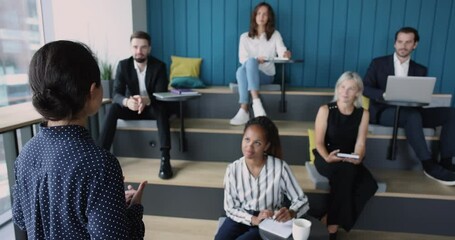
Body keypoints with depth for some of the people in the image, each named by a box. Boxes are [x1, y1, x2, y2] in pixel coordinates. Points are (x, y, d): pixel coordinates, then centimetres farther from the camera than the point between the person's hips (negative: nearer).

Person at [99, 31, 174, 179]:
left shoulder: (159, 66, -14)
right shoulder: (123, 65, -9)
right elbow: (116, 94, -18)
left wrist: (146, 100, -46)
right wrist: (127, 101, -44)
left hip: (152, 107, -2)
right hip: (131, 106, 2)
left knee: (162, 109, -36)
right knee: (113, 109, -29)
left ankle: (165, 158, -40)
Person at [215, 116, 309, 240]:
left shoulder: (280, 168, -17)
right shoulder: (233, 169, -10)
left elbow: (302, 201, -8)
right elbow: (230, 208, -4)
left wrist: (291, 213, -31)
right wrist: (253, 219, -22)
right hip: (241, 218, 3)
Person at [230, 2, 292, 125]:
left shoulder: (275, 35, 10)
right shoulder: (245, 37, 12)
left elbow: (282, 50, -9)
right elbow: (242, 58, 0)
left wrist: (286, 54, -35)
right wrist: (255, 60, -22)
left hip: (266, 74, -1)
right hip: (248, 72, 2)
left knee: (250, 62, -35)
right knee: (241, 70, -35)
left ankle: (244, 111, -47)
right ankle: (256, 102, -44)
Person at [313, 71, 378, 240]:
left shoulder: (363, 114, 4)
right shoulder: (325, 110, -5)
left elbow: (360, 143, -1)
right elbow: (319, 142, -8)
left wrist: (357, 157, -23)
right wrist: (327, 157, -28)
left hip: (350, 162, 4)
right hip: (326, 159, -3)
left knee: (370, 185, -24)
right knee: (345, 171, -35)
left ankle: (331, 221, -12)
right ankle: (333, 225, -20)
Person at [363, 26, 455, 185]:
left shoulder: (420, 70, 16)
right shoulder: (378, 63, 6)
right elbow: (365, 88, -4)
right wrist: (385, 94, -23)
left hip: (411, 112, 5)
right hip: (383, 111, -4)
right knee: (413, 115, -36)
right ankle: (429, 166, -29)